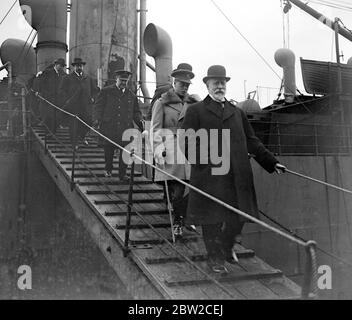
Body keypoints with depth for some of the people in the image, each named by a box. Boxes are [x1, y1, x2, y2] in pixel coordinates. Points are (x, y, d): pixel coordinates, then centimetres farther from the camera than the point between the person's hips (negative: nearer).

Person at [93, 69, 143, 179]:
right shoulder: (106, 92, 7)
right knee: (109, 150, 6)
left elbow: (136, 112, 20)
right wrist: (97, 119, -12)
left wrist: (139, 122, 2)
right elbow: (98, 107, 3)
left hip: (126, 129, 2)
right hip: (109, 128, -2)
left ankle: (122, 173, 6)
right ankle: (108, 169, 27)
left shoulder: (131, 95, 16)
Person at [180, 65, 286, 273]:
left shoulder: (237, 113, 20)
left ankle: (227, 246, 34)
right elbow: (187, 142, -1)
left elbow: (252, 142, 19)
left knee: (239, 216, 6)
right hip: (209, 177, -4)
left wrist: (272, 163, 13)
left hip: (237, 176, 4)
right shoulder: (196, 111, 6)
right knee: (212, 219, 2)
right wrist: (201, 163, -10)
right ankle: (215, 257, 20)